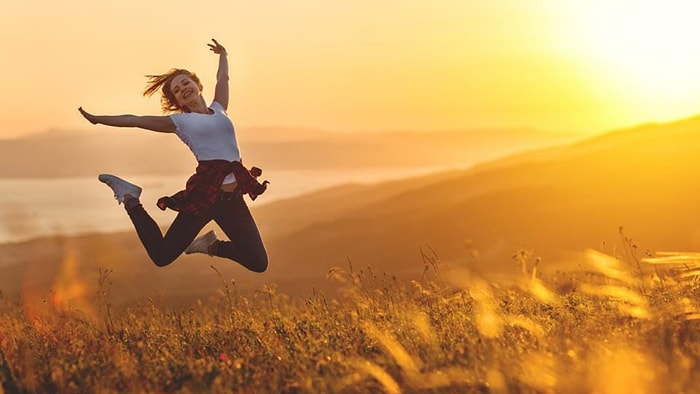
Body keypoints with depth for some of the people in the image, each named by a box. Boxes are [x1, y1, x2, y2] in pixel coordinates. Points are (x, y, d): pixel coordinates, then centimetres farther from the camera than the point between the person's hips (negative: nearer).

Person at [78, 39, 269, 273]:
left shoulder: (218, 110, 18)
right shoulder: (179, 121, 7)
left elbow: (223, 77, 35)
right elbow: (136, 121, 11)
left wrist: (222, 55, 52)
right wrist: (98, 119, 11)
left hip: (233, 198, 4)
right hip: (204, 194, -4)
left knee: (258, 264, 2)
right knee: (162, 256, -3)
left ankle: (212, 246, 28)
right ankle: (130, 199, 19)